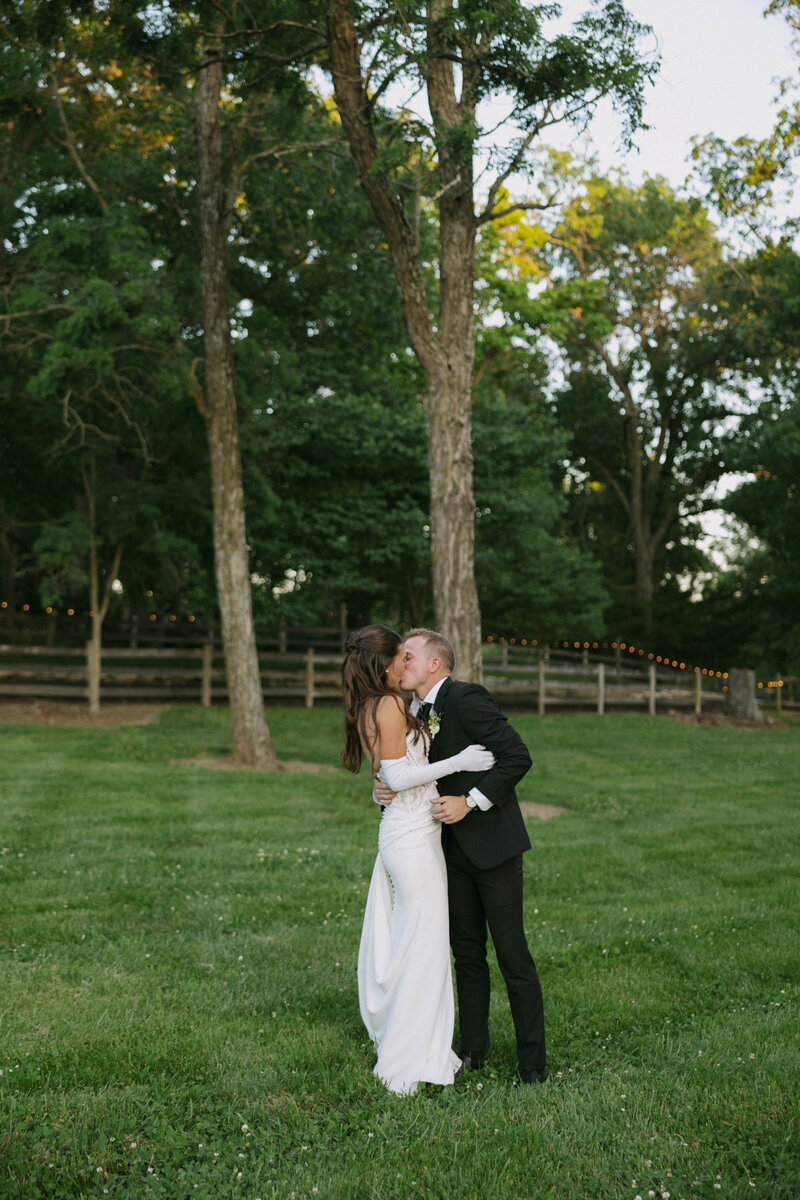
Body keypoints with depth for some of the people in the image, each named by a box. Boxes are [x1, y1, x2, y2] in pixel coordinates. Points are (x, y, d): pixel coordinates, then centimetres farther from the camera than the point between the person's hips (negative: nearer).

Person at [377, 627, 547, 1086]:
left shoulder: (466, 698, -16)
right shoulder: (419, 713, 10)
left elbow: (518, 757, -21)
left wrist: (470, 802, -21)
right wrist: (384, 790, -5)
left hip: (493, 844, -8)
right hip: (456, 850, 8)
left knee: (513, 955, -1)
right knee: (467, 953, 14)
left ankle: (533, 1060, 11)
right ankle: (473, 1050, 26)